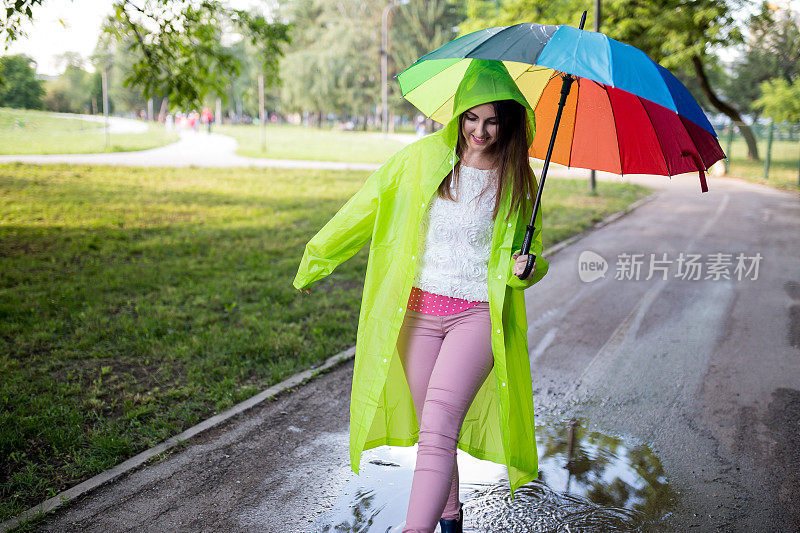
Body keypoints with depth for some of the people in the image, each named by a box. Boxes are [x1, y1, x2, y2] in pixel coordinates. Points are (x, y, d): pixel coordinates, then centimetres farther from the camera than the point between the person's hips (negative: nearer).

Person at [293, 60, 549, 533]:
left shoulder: (518, 182, -1)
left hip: (478, 316, -2)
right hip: (418, 310, 2)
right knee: (432, 429, 11)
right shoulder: (423, 158, -2)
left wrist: (525, 268, -13)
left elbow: (535, 256, 12)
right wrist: (316, 260, 14)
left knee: (438, 428, -17)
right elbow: (366, 207, 8)